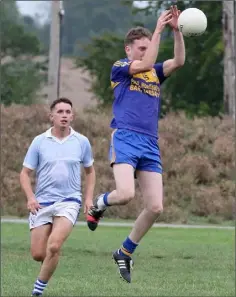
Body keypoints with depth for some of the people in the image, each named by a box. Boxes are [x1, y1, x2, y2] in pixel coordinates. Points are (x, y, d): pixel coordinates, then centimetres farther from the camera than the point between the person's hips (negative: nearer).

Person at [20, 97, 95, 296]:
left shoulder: (82, 142, 3)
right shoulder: (39, 142, 0)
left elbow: (90, 171, 17)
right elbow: (25, 173, 4)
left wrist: (89, 198, 5)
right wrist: (30, 197, -12)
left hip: (69, 201, -1)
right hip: (42, 203, 1)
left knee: (54, 246, -23)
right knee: (38, 254, -1)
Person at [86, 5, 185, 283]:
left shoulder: (155, 73, 20)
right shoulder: (119, 68, 6)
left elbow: (178, 61, 4)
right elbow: (145, 64, -11)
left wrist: (177, 30, -6)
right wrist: (158, 29, -8)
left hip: (150, 145, 5)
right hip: (125, 138, -5)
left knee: (155, 207, -4)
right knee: (125, 194, -26)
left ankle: (125, 252, 15)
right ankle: (99, 203, 10)